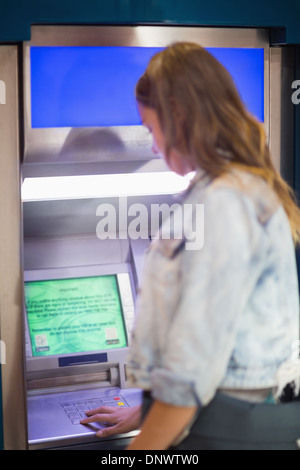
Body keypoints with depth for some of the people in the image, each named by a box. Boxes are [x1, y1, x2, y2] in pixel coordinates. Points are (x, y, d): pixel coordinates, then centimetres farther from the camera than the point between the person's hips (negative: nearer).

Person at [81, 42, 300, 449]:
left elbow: (194, 368, -23)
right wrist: (146, 413, 23)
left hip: (222, 430, -9)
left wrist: (143, 445, -14)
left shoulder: (223, 203, -20)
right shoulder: (246, 188, 12)